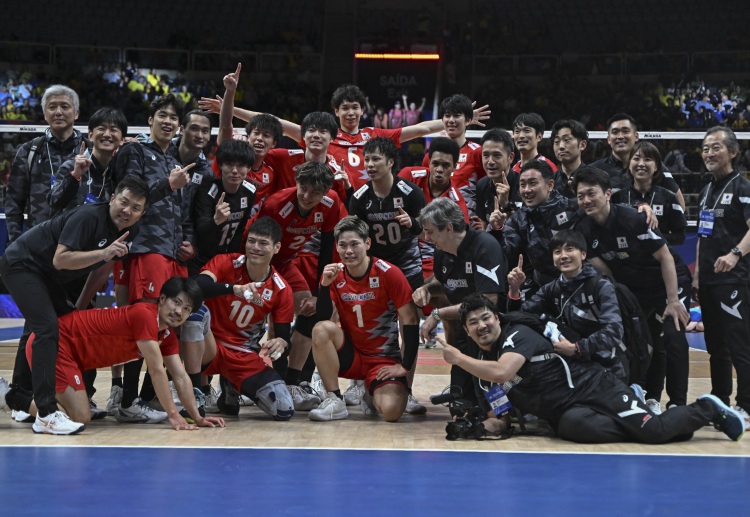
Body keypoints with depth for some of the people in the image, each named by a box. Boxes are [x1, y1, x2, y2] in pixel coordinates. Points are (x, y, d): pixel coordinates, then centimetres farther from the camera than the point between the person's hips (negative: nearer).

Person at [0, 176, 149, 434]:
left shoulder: (129, 232, -3)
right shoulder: (88, 217, -29)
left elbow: (101, 268, 11)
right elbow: (60, 259, -35)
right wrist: (104, 252, -42)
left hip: (48, 275, 10)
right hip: (21, 264, -10)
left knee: (37, 330, 22)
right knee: (47, 327, -23)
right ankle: (46, 414, -27)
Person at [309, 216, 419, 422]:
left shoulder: (388, 273, -13)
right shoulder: (334, 273, -3)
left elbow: (410, 321, -12)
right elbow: (323, 318, -11)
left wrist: (405, 366, -13)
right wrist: (325, 284, -25)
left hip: (384, 358, -2)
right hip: (350, 355, 3)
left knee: (391, 411, -28)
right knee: (322, 329, -28)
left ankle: (373, 394, 12)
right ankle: (335, 402, -15)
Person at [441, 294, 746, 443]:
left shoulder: (518, 335, -13)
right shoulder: (481, 369, 10)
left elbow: (501, 372, -31)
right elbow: (495, 405, 21)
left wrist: (458, 359, -18)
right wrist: (494, 421, -4)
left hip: (593, 387, -5)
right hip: (568, 413, 5)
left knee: (656, 430, -20)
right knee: (574, 426, -33)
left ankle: (707, 409, 11)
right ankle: (636, 422, -7)